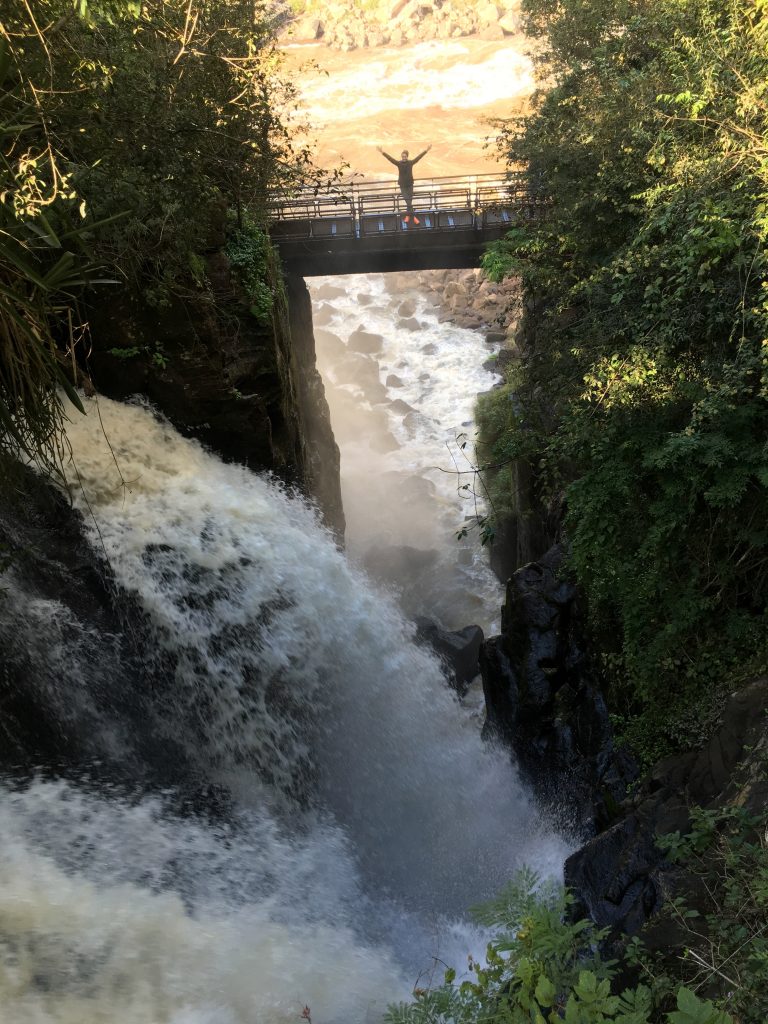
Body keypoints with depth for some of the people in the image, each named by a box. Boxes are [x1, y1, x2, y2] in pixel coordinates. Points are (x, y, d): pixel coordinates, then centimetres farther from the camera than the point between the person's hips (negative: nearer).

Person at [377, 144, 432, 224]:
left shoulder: (411, 163, -6)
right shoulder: (399, 163, -9)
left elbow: (419, 157, -6)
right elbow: (390, 158, -16)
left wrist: (426, 150, -10)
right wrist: (382, 152, -25)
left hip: (410, 184, 2)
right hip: (402, 185, -2)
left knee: (409, 201, 9)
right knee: (408, 201, -6)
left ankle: (408, 215, 24)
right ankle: (413, 216, -1)